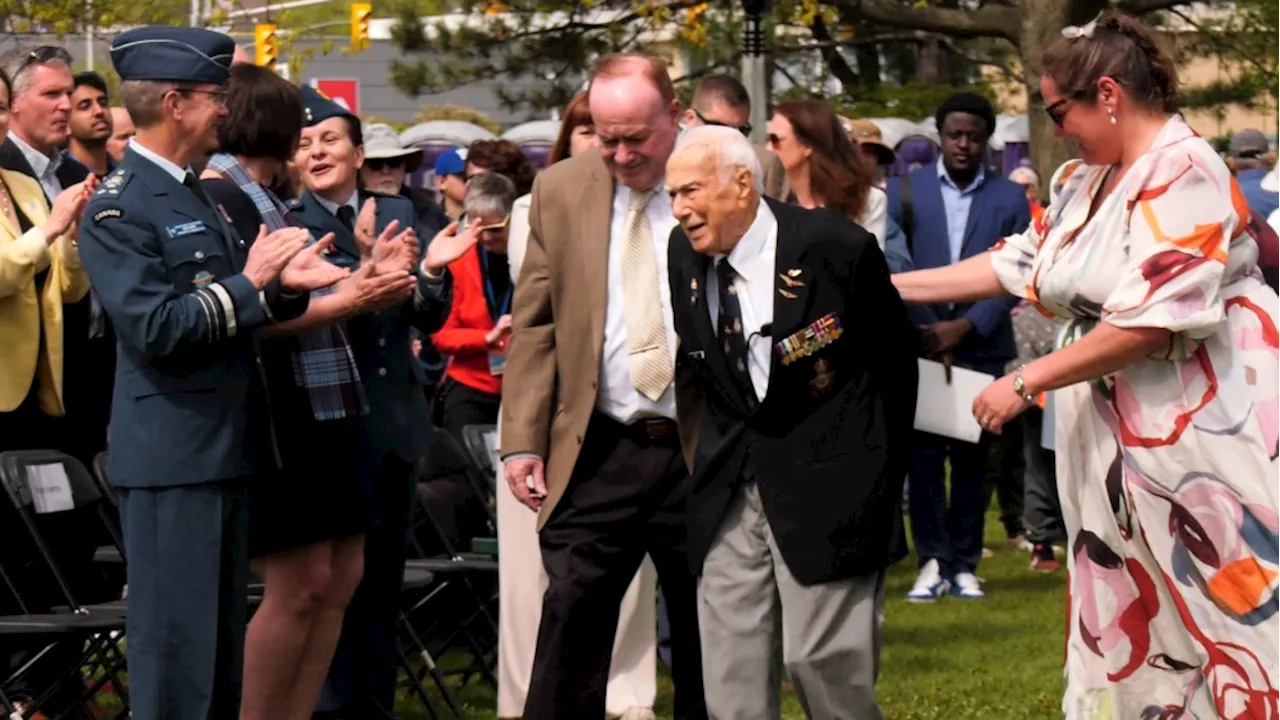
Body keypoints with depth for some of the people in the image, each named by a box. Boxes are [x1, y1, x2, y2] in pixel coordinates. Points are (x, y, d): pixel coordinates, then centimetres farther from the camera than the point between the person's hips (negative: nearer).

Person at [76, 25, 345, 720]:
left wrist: (285, 283, 0)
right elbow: (155, 329, -21)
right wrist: (250, 283, -16)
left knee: (222, 637, 14)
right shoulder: (118, 209, -13)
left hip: (227, 448, 9)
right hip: (173, 455, -9)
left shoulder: (197, 195, 16)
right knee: (175, 640, -7)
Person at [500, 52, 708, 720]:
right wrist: (523, 440, 0)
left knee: (708, 638, 9)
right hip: (599, 456, 1)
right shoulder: (560, 190, 5)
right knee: (569, 633, -6)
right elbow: (534, 324, 7)